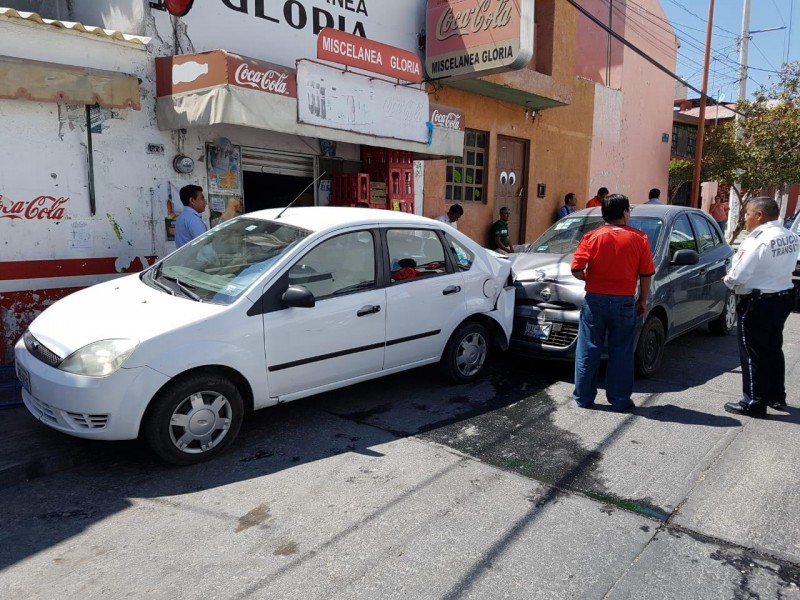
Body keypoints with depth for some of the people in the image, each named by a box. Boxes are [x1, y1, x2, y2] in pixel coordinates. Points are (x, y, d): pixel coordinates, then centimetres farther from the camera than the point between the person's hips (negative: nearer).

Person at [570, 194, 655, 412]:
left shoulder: (592, 237, -4)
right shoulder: (639, 239, -1)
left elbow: (576, 269, -9)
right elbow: (646, 274, 0)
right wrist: (643, 300, 12)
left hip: (595, 300, 0)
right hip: (624, 302, 0)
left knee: (588, 351, 8)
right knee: (621, 352, 10)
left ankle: (583, 397, 15)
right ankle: (620, 400, 16)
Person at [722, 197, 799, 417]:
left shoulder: (759, 241, -22)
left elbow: (738, 275, -22)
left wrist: (728, 279, -2)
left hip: (757, 303, -9)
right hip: (782, 298, 9)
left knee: (753, 354, 1)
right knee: (773, 350, 20)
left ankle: (754, 403, 9)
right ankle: (776, 396, 33)